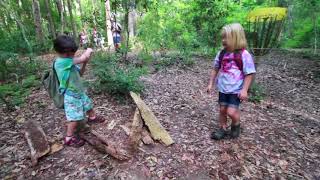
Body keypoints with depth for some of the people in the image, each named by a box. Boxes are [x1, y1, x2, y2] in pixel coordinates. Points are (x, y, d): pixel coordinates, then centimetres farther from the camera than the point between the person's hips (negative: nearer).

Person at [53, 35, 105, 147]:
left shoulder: (70, 62, 1)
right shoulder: (61, 62, -27)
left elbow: (80, 73, 11)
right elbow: (82, 58, -33)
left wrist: (85, 63, -6)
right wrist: (88, 51, -12)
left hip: (79, 92, 9)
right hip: (71, 96, -9)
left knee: (88, 104, 28)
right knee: (75, 117, -3)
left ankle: (92, 117, 55)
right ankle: (69, 138, 15)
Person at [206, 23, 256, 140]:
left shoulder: (244, 55, -15)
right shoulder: (222, 53, 0)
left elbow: (249, 74, -11)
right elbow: (215, 69, 8)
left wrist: (244, 90, -16)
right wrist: (210, 84, 7)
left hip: (236, 90, -5)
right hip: (223, 88, 5)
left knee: (231, 112, -8)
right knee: (222, 110, 12)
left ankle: (236, 125, 25)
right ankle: (223, 129, 31)